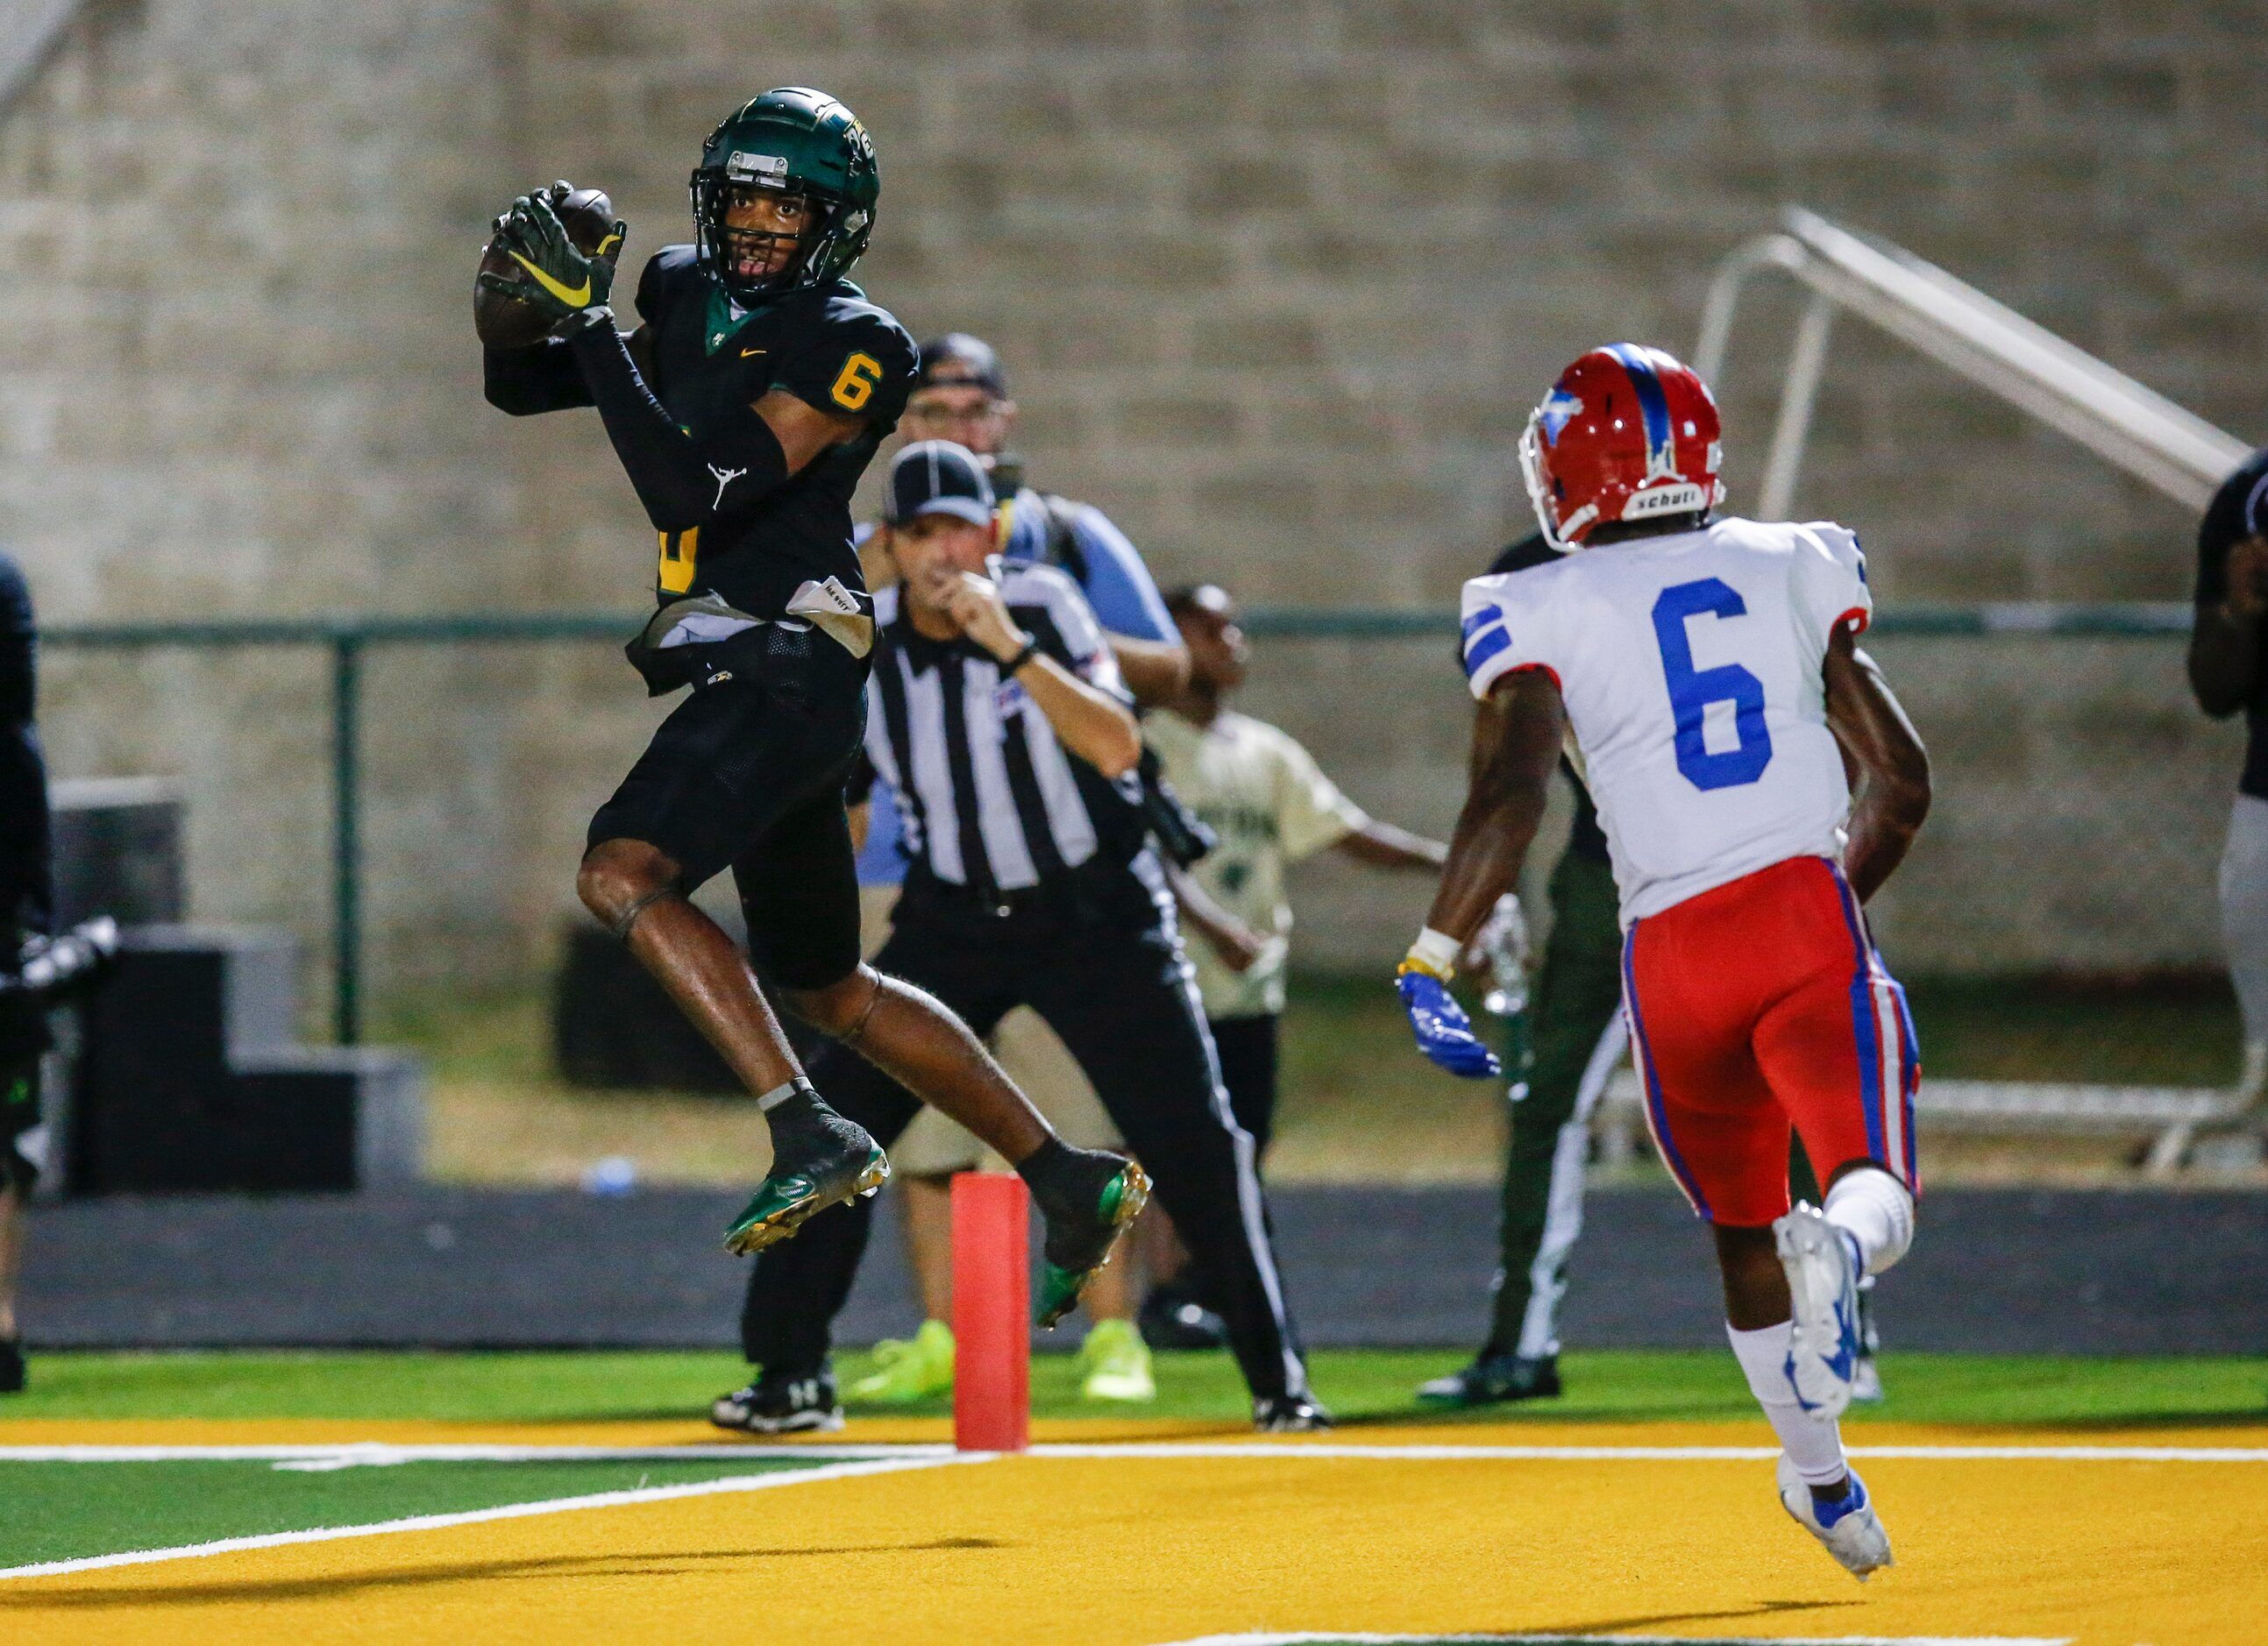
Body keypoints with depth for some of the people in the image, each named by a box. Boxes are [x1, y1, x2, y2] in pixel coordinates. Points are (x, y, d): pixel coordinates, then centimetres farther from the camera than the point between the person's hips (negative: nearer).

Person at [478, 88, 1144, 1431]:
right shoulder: (688, 291, 12)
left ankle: (811, 1132, -28)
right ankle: (1070, 1180, 23)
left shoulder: (853, 349, -11)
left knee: (626, 877, -26)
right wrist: (519, 307, -4)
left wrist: (590, 324, -23)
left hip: (790, 658, -9)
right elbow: (525, 390, 18)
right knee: (829, 991, 16)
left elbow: (696, 487, -21)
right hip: (741, 676, 9)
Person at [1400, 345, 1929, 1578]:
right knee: (1876, 1196, -8)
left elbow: (1510, 799, -12)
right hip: (1808, 914, 0)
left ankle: (1821, 1481, 29)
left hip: (1675, 947, 0)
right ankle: (1837, 1249, -44)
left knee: (1744, 1233, 18)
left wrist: (1429, 964, -10)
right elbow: (1900, 781, 14)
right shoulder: (1789, 569, 12)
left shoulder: (1544, 615, 2)